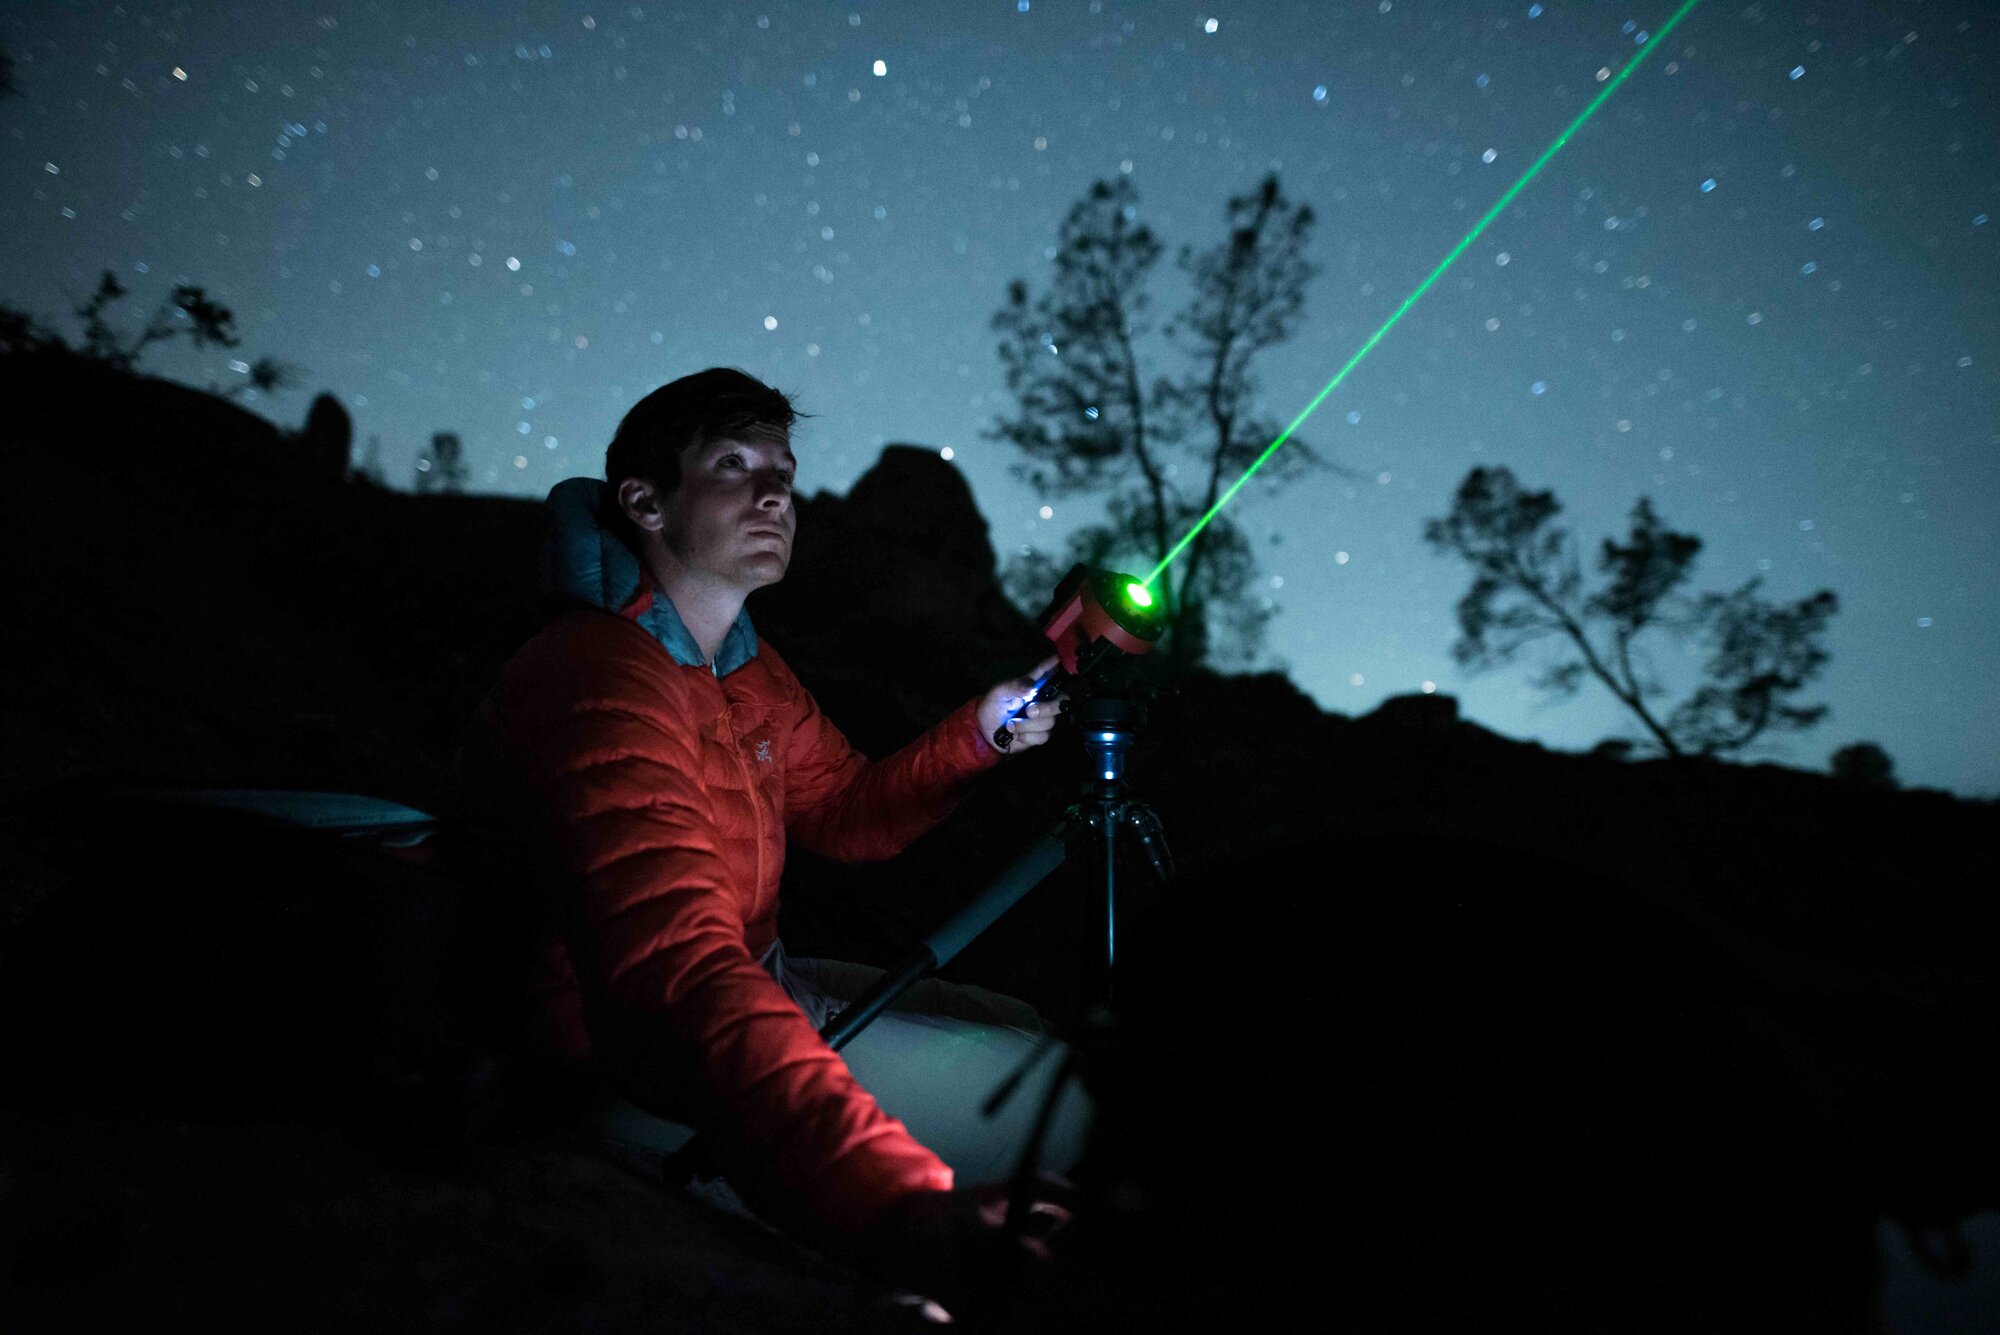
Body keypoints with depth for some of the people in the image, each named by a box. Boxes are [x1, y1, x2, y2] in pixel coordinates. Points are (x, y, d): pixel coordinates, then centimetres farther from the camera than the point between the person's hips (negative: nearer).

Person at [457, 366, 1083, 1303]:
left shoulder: (746, 666, 7)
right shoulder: (600, 684, -28)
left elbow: (847, 813, 12)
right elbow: (681, 972, -41)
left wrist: (978, 733, -7)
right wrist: (903, 1208, -51)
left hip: (750, 979, 10)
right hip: (629, 1072, -10)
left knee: (1018, 1033, 17)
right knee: (1045, 1099, -12)